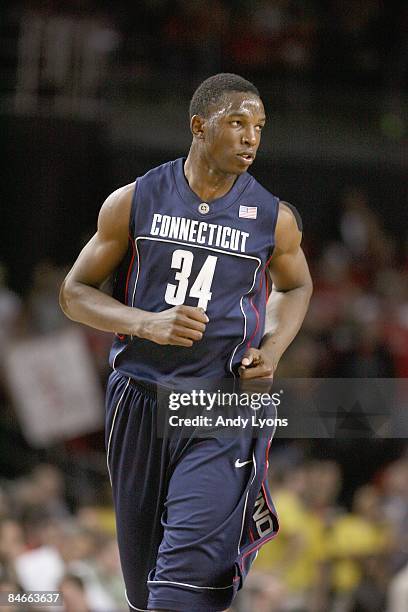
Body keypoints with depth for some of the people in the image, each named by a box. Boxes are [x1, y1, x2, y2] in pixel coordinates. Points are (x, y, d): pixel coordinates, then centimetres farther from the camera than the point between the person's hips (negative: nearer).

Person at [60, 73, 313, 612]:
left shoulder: (274, 219, 0)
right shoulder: (134, 202, -1)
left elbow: (296, 286, 21)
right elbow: (75, 292, 4)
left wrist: (274, 349, 1)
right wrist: (146, 324, -14)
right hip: (139, 400, 2)